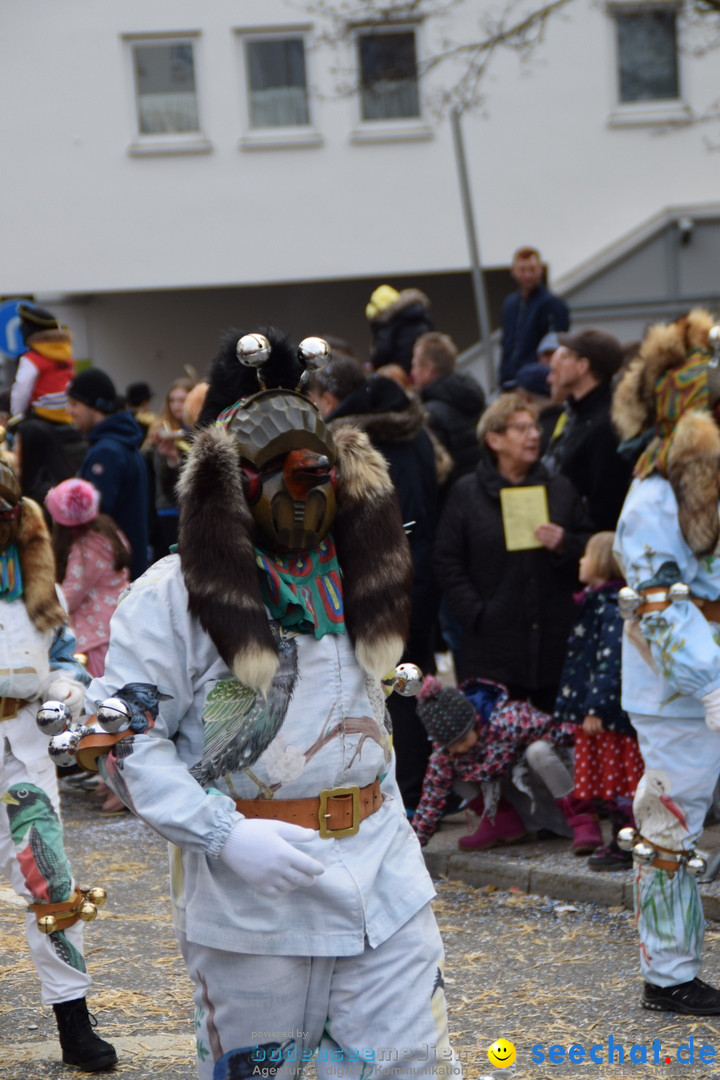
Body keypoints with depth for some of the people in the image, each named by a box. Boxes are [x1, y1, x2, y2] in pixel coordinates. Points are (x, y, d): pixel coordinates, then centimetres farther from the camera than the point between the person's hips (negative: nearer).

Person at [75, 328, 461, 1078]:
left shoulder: (354, 576, 11)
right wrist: (228, 836, -21)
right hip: (248, 898, -5)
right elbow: (127, 742, -12)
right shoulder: (171, 598, -10)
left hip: (379, 875, 5)